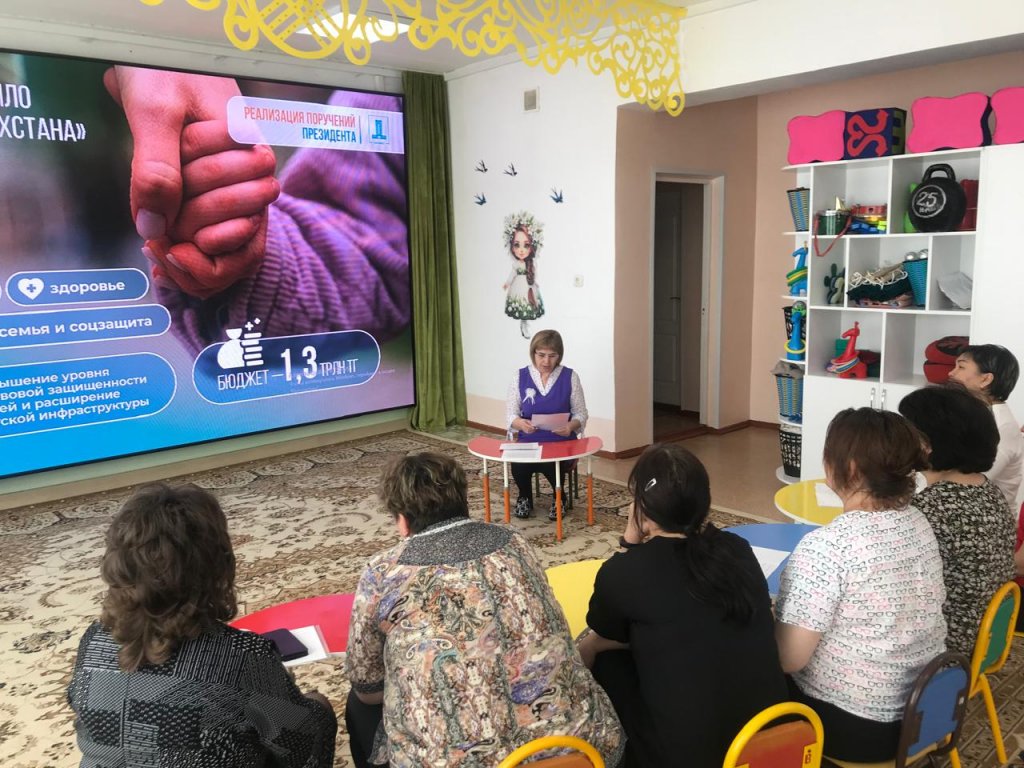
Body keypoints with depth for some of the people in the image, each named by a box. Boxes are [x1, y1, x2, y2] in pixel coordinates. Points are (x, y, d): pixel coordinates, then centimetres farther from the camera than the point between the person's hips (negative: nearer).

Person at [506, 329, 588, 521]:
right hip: (528, 441, 1)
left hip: (562, 442, -1)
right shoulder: (520, 376, 1)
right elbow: (510, 414, 0)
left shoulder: (570, 377, -1)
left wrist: (571, 426, -21)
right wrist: (520, 423, -23)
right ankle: (524, 498, 7)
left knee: (551, 465, -33)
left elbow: (581, 414, 3)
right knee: (518, 465, -31)